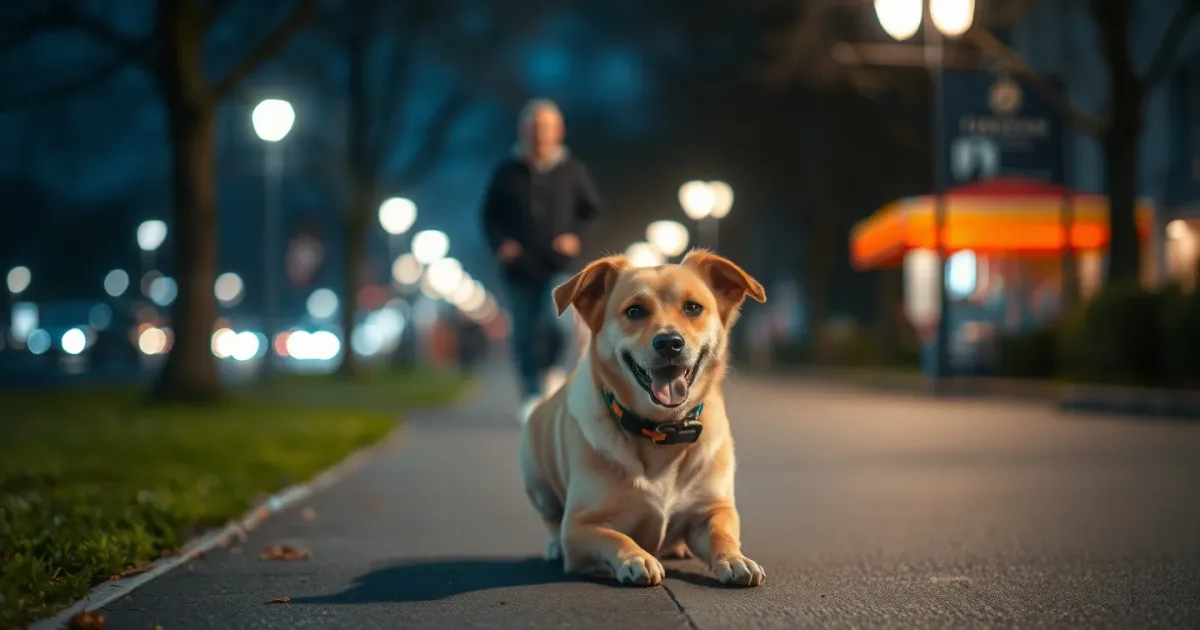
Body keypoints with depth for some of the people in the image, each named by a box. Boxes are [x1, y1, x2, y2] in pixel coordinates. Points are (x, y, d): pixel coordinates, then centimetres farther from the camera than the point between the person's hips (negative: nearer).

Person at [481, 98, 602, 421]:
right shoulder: (507, 171, 4)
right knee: (524, 333, 3)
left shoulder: (572, 170, 4)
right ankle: (531, 396, 15)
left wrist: (576, 237, -4)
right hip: (519, 267, 1)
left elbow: (592, 209, 13)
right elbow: (490, 214, 13)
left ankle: (551, 367, 8)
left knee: (552, 321, -21)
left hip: (559, 265, -1)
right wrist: (500, 243, -4)